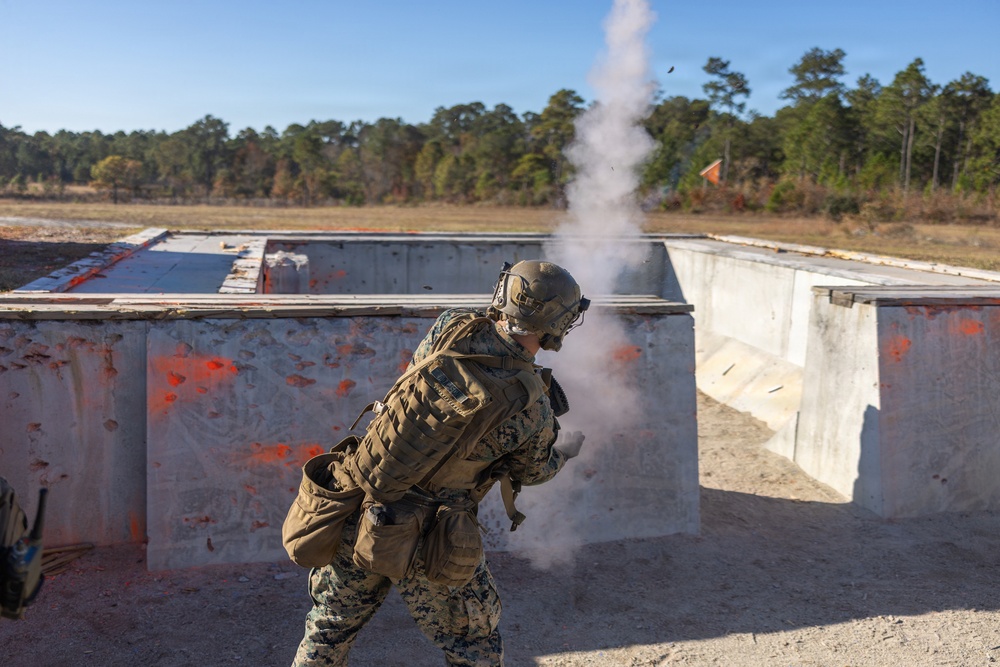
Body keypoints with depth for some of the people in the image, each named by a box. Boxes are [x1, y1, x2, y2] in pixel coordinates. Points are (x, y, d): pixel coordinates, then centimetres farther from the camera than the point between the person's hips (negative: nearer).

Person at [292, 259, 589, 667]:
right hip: (429, 542, -4)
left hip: (361, 507, 4)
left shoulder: (454, 326, -9)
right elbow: (532, 471, 4)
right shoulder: (534, 413, -17)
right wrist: (564, 452, 28)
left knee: (331, 626, 27)